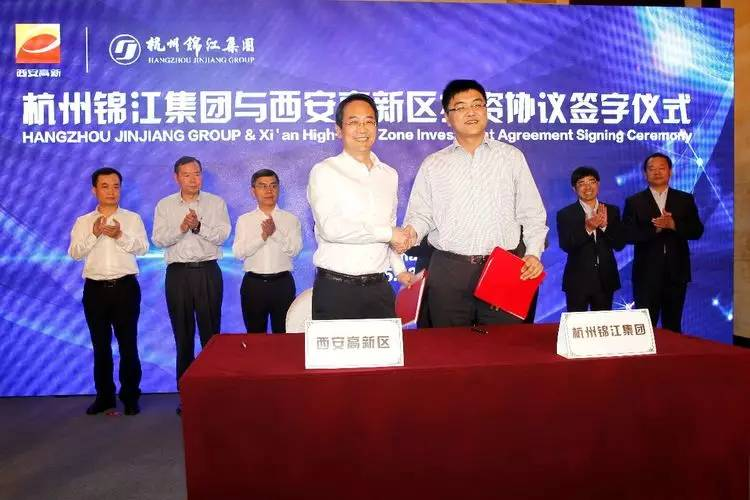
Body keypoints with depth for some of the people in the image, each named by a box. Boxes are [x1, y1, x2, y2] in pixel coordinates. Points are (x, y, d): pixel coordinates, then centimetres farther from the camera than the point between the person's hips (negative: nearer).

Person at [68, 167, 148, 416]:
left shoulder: (132, 218, 4)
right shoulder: (83, 222, 9)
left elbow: (142, 248, -7)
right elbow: (75, 253, -1)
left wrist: (120, 236, -22)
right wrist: (93, 234, -15)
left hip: (125, 287, -2)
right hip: (95, 289, 2)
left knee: (128, 344, 2)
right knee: (100, 345, 9)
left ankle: (130, 395, 12)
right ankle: (104, 395, 21)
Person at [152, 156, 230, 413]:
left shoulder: (216, 203, 6)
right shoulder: (164, 205, 10)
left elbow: (222, 235, -5)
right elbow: (158, 239, -1)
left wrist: (199, 226, -19)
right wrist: (181, 228, -16)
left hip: (207, 271, -1)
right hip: (178, 273, 1)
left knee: (210, 331, 0)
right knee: (182, 333, 6)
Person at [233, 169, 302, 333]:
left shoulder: (291, 219, 4)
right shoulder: (244, 220, 5)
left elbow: (294, 249, -9)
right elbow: (238, 252, -7)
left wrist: (275, 232, -22)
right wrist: (263, 236, -18)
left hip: (282, 283, -1)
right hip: (254, 284, 1)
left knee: (284, 333, 8)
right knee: (255, 335, 12)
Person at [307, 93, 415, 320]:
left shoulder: (389, 175, 14)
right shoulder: (324, 172, -5)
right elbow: (330, 228, -17)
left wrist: (399, 269, 11)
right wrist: (388, 234, -12)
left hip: (379, 288, 5)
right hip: (335, 289, -4)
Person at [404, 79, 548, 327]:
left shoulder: (512, 157, 10)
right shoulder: (432, 165, 11)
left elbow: (531, 213, 10)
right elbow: (421, 214, 8)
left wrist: (533, 252, -2)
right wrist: (411, 232, -13)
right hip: (448, 271, 0)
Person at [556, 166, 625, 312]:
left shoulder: (612, 211, 6)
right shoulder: (565, 214, -2)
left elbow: (619, 245, -1)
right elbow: (565, 246, -13)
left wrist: (605, 225, -18)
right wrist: (587, 229, -27)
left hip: (605, 279, 3)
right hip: (577, 280, -3)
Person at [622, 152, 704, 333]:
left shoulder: (685, 199, 7)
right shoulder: (634, 202, 2)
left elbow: (697, 231, -1)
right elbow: (627, 235, -7)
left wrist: (673, 225, -17)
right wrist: (654, 228, -20)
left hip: (676, 273, 2)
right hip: (646, 274, -2)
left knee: (673, 327, 12)